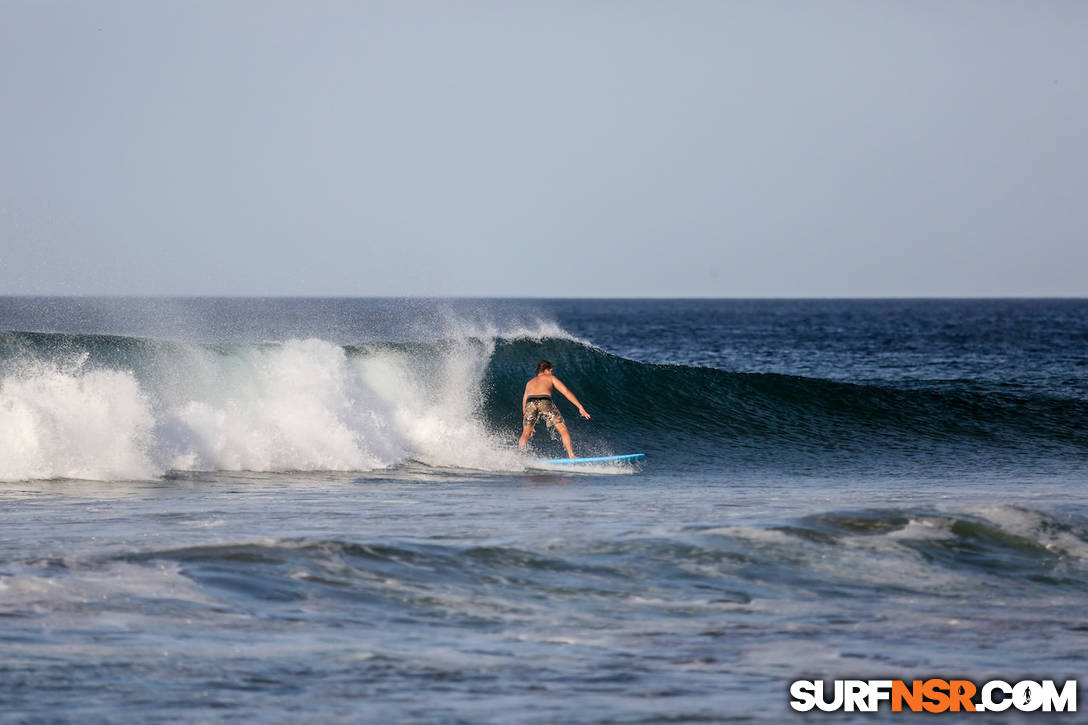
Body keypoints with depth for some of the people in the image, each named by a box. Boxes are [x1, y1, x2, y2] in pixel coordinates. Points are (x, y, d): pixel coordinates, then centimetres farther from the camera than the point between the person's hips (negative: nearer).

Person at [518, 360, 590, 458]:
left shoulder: (529, 383, 38)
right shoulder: (551, 378, 28)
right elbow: (567, 393, 17)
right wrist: (580, 407, 15)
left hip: (530, 402, 3)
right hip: (545, 402, -3)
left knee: (525, 434, 20)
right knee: (563, 430, 7)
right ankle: (571, 456, -2)